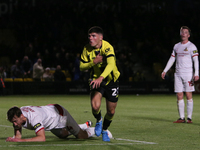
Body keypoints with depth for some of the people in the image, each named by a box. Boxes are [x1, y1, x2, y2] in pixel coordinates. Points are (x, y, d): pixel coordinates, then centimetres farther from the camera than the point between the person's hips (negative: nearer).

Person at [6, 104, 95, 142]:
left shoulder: (34, 117, -49)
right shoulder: (16, 115, -27)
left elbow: (42, 138, -56)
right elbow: (18, 136, -16)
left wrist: (22, 140, -62)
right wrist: (13, 139, -40)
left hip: (59, 113, -7)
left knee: (81, 136, 7)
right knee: (63, 135, 34)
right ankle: (86, 125, 59)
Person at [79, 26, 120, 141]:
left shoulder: (107, 47, -23)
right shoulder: (87, 49, -9)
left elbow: (111, 65, -38)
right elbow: (82, 67, -3)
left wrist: (101, 78, -55)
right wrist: (94, 62, -23)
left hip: (111, 81, -2)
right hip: (96, 80, 2)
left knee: (111, 111, 3)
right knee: (95, 106, -22)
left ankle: (104, 130, 34)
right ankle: (99, 120, 13)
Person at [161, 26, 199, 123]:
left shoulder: (191, 46, -1)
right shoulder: (176, 46, 15)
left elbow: (196, 60, -7)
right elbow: (172, 59, 21)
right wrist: (165, 71, 15)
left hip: (188, 74, -5)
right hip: (178, 74, 5)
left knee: (188, 95, -6)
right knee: (179, 96, 1)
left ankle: (189, 118, -4)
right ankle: (181, 118, 4)